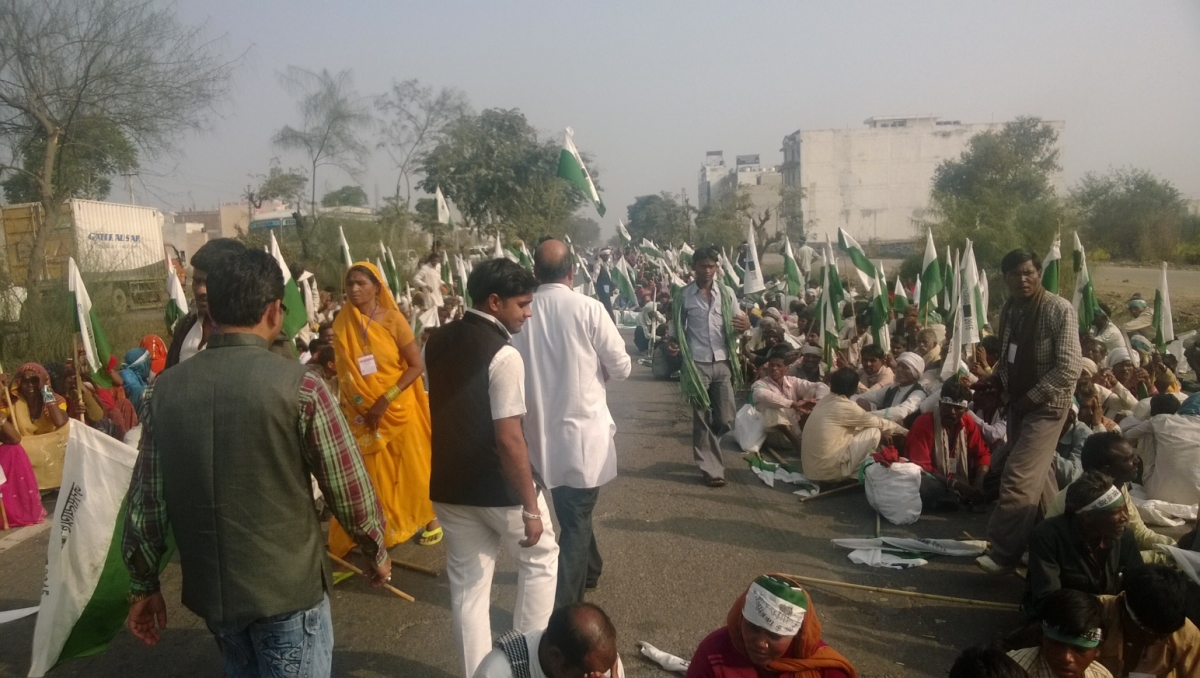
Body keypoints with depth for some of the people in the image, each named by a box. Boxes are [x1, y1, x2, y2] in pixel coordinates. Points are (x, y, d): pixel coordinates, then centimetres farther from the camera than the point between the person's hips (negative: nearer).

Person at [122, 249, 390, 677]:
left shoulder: (165, 389, -3)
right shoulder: (297, 386, -16)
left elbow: (146, 500, 1)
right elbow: (349, 488, -11)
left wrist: (144, 585, 13)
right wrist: (376, 551, 7)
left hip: (209, 588, 5)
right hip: (287, 586, -5)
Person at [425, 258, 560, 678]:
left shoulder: (437, 342, 4)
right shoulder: (504, 355, -21)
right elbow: (509, 440, -24)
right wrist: (530, 508, -18)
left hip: (449, 484, 6)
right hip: (497, 487, -6)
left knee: (467, 585, 15)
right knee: (540, 558, 18)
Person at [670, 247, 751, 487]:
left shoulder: (727, 293, 4)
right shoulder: (684, 296, -1)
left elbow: (735, 326, 8)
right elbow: (676, 329, 6)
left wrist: (745, 325, -16)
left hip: (723, 363, 3)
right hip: (697, 364, -2)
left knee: (725, 419, 7)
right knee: (702, 419, 3)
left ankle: (704, 448, 35)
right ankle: (711, 468, 13)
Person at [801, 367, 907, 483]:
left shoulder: (824, 401, 9)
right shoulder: (845, 407, -13)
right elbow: (879, 423, 3)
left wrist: (884, 431, 26)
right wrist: (902, 430, 20)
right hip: (827, 471, -8)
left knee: (858, 430, 23)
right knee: (874, 431, 0)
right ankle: (855, 473, 9)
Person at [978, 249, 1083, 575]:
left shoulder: (1059, 310, -16)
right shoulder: (1009, 310, 4)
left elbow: (1070, 369, -20)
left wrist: (1030, 397, -18)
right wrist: (993, 380, -1)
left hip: (1046, 405, -7)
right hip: (1018, 403, 7)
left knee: (1018, 477, -12)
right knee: (1036, 475, 17)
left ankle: (1004, 551, -5)